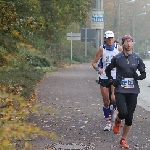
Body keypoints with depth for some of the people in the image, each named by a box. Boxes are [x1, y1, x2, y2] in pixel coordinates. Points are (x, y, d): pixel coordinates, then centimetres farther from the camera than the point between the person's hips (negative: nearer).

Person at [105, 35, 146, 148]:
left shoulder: (137, 59, 5)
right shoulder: (117, 58, 1)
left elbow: (144, 74, 10)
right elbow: (108, 70, 15)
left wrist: (138, 77, -11)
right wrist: (112, 80, 0)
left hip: (133, 91, 2)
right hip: (120, 90, -2)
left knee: (129, 117, 4)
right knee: (123, 113, -20)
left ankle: (123, 140, 20)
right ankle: (117, 121, 17)